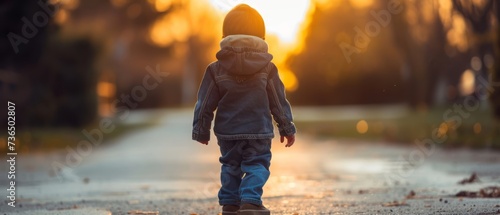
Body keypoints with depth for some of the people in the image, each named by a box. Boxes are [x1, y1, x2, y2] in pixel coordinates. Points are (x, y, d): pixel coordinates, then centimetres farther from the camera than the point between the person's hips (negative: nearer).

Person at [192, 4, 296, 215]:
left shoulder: (216, 70, -3)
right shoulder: (267, 68, -2)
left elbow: (205, 104, 0)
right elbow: (279, 102, 3)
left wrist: (201, 131, 10)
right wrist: (287, 128, 12)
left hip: (227, 132, 2)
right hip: (259, 130, -2)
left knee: (230, 166, 16)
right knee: (256, 166, 3)